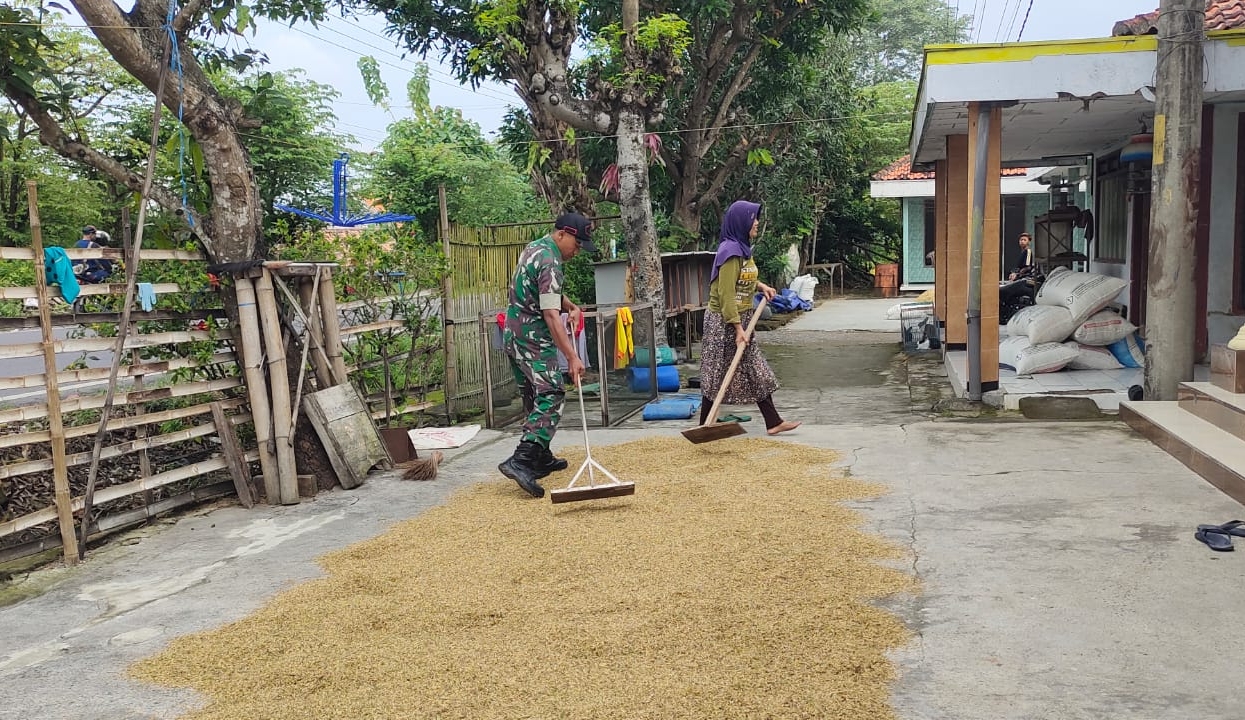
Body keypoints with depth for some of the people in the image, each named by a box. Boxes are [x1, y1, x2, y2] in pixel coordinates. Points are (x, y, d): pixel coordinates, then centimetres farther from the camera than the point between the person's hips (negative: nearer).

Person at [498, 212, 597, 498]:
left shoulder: (535, 247, 14)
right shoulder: (549, 262, -18)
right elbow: (550, 314, -26)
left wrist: (571, 307, 7)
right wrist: (572, 357, -29)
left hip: (514, 336, 10)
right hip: (534, 339, -10)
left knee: (536, 399, 17)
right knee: (550, 399, -15)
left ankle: (541, 458, 25)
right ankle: (520, 461, -26)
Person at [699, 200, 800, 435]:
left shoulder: (742, 248, 9)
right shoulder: (730, 252, -20)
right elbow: (726, 294, -24)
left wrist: (760, 286, 10)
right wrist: (738, 329, -24)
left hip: (741, 318, 9)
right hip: (724, 321, -9)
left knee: (756, 371, 10)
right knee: (718, 375, 1)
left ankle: (773, 422, 14)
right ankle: (706, 425, 13)